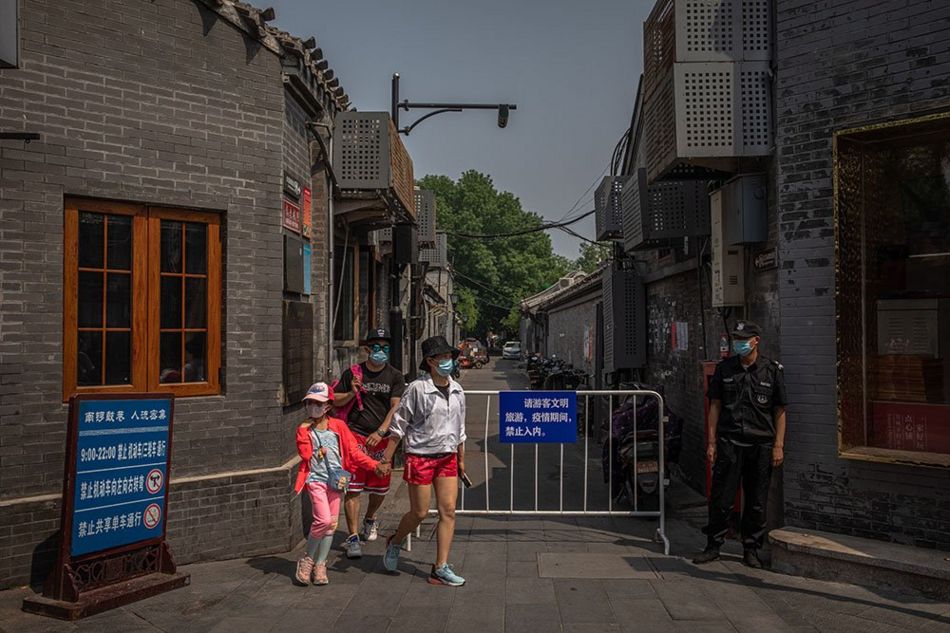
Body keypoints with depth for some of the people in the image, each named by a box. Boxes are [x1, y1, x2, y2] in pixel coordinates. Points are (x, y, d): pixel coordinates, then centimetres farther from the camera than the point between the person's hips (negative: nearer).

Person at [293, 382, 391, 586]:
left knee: (332, 525, 7)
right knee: (323, 520, -17)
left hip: (335, 479, 3)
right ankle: (308, 559, 5)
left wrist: (375, 465, -8)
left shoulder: (338, 426, 2)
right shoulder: (304, 429, 1)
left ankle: (320, 565, 22)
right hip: (316, 479, -3)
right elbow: (305, 454, -10)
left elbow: (354, 451, 0)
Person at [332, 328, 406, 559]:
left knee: (380, 487, 11)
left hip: (382, 438, 2)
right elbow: (336, 401, 12)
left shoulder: (395, 377, 3)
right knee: (353, 488, -7)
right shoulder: (352, 373, 3)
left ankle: (370, 520, 40)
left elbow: (396, 408, -6)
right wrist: (352, 393, -9)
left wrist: (381, 432, -18)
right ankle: (353, 537, 2)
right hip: (356, 435, -1)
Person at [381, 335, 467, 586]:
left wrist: (461, 460, 19)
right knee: (419, 513, 3)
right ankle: (395, 543, 34)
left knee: (448, 511, 0)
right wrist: (386, 459, -8)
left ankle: (441, 568, 9)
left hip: (447, 457, 5)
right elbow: (399, 425, -8)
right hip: (420, 456, -5)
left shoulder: (457, 390, 6)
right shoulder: (417, 389, -12)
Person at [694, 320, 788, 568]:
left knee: (757, 501, 8)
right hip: (729, 443, 0)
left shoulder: (772, 371, 2)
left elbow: (780, 411, 4)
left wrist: (778, 446, -2)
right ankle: (713, 545, 14)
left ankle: (751, 549, 21)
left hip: (761, 445, 0)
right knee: (721, 499, 1)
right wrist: (711, 441, 2)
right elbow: (715, 406, 7)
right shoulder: (724, 369, 6)